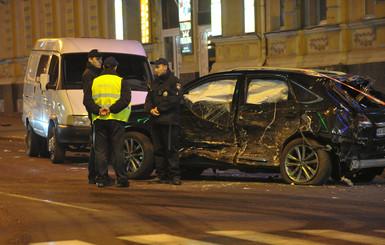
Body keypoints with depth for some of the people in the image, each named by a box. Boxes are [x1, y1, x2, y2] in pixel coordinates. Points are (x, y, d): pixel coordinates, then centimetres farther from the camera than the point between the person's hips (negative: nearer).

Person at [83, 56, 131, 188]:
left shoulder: (94, 82, 10)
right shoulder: (121, 82, 0)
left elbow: (87, 100, 1)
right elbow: (125, 99, -13)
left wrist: (98, 110, -8)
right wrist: (111, 109, -13)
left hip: (99, 120, 3)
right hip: (116, 119, -2)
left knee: (100, 151, 5)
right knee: (118, 150, 0)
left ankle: (101, 179, 3)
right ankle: (121, 179, -2)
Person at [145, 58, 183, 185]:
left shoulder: (174, 81, 0)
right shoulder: (154, 84, 23)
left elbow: (175, 99, -12)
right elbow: (148, 100, 19)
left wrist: (159, 108, -11)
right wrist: (151, 109, -3)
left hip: (169, 122, -7)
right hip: (156, 122, 7)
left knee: (171, 149, -9)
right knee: (158, 150, 8)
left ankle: (175, 176, -8)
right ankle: (161, 176, 12)